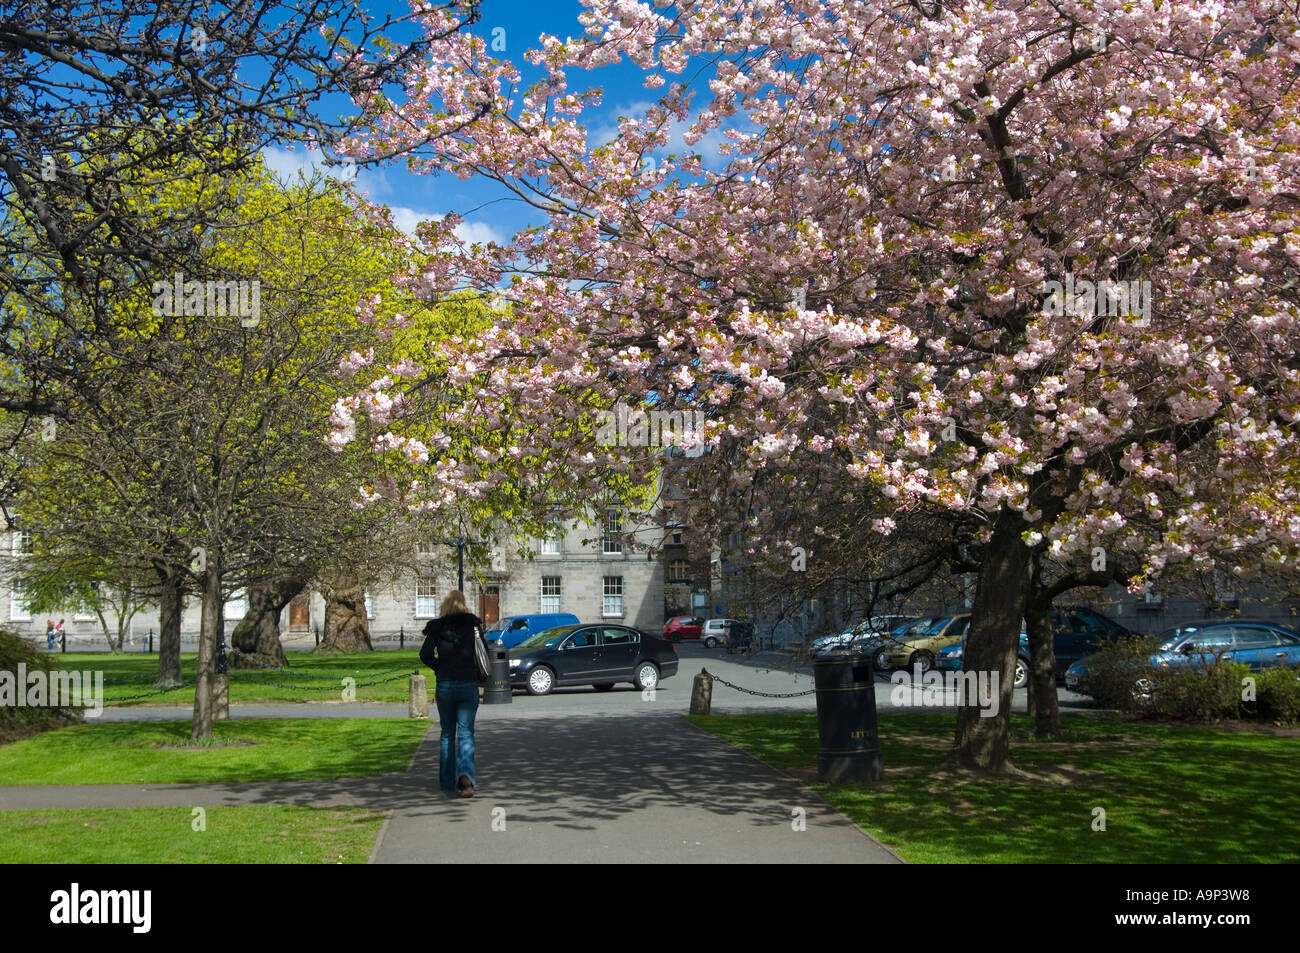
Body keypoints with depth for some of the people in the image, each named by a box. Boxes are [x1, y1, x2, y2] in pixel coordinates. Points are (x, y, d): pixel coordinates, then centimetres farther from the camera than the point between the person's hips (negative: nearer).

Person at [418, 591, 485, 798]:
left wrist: (440, 668, 8)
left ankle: (447, 783, 17)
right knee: (465, 733, -1)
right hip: (468, 685, -1)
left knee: (447, 734, 14)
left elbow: (425, 654, -7)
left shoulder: (437, 627, 0)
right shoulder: (473, 624, -1)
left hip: (444, 686, 1)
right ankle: (465, 775, -24)